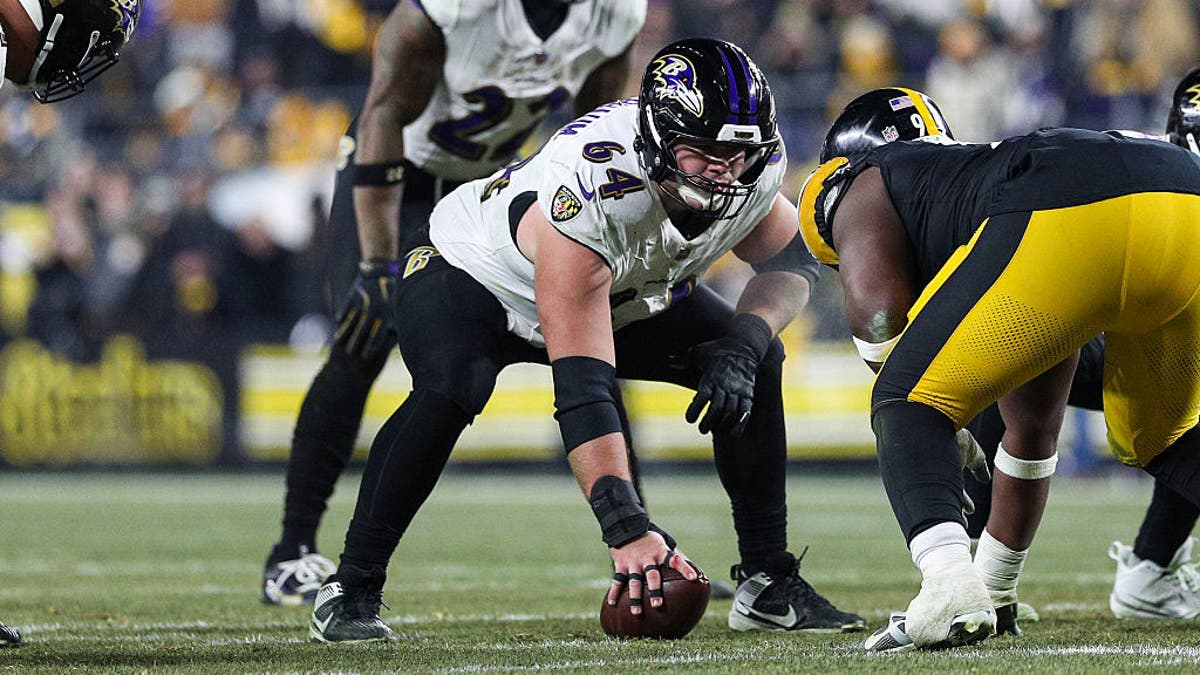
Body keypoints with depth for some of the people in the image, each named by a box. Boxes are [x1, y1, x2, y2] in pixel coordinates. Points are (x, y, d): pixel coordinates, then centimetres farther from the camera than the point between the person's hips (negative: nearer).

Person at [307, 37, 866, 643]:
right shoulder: (588, 195, -44)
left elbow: (791, 263, -3)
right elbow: (583, 388, -46)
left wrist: (741, 344, -25)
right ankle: (350, 589, -23)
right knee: (448, 391, -36)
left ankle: (769, 584, 4)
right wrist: (627, 529, -51)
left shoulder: (754, 168, -25)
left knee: (757, 365, -9)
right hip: (473, 275, -6)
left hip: (623, 294, 6)